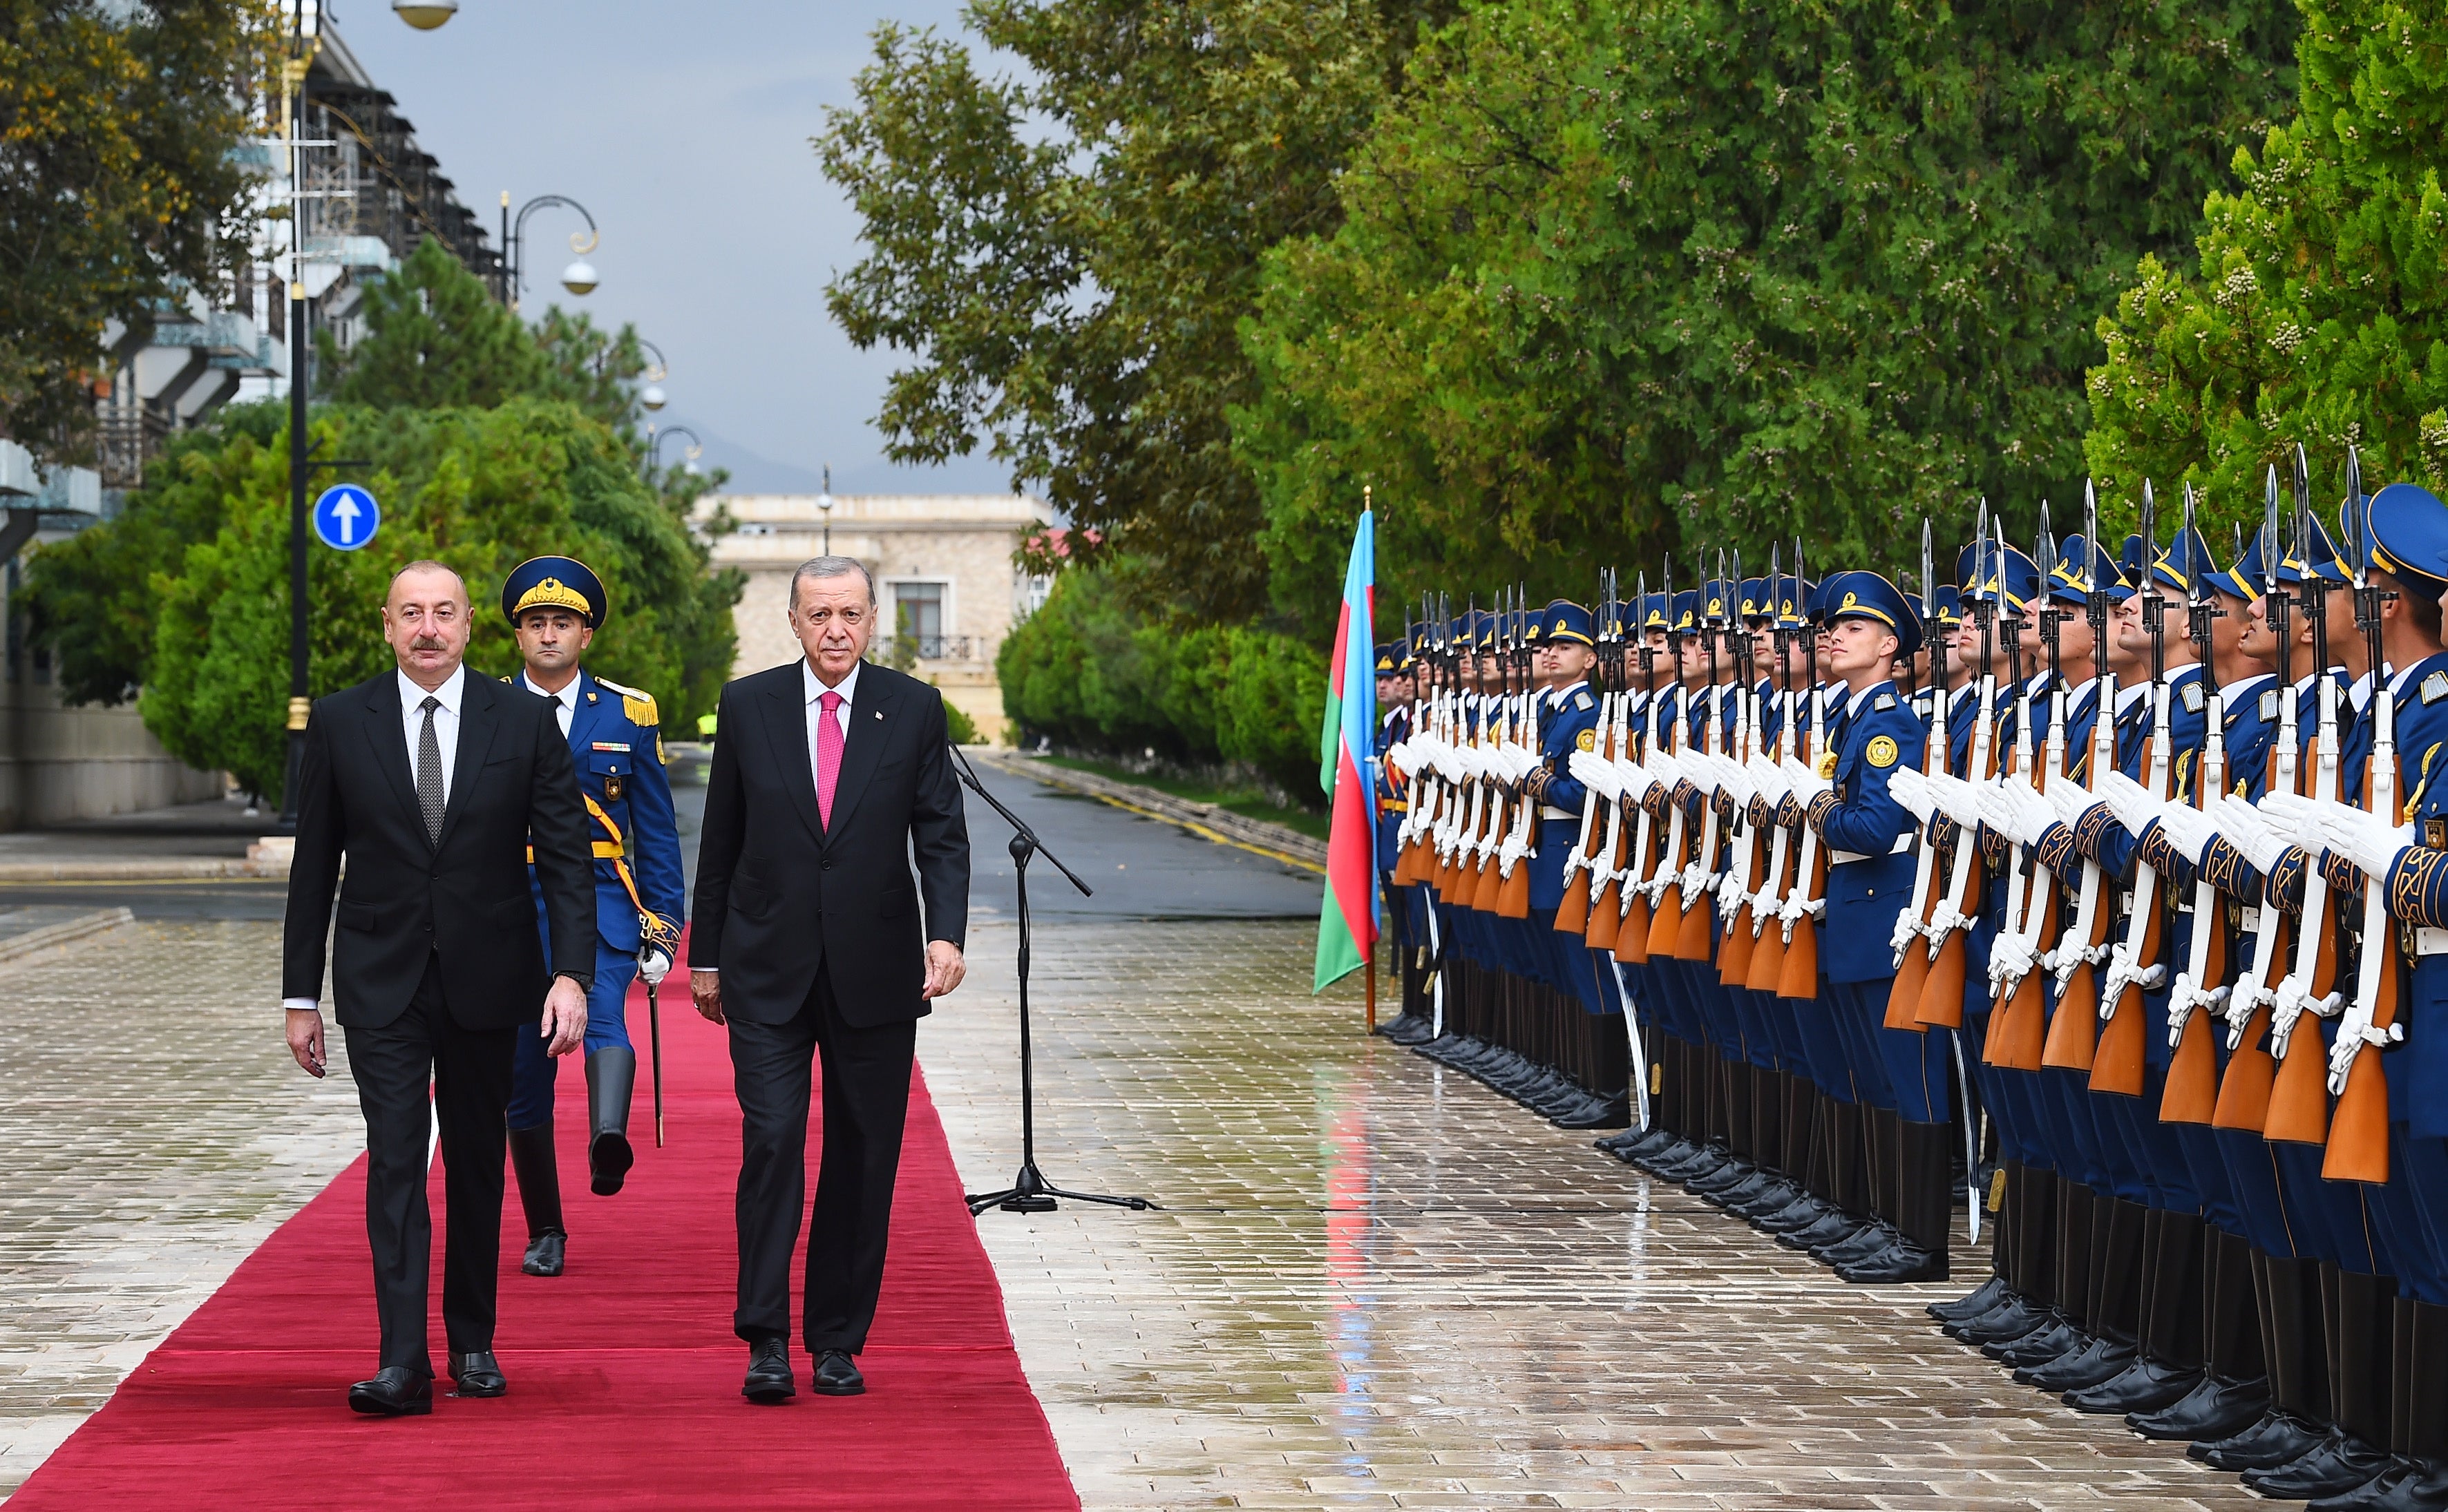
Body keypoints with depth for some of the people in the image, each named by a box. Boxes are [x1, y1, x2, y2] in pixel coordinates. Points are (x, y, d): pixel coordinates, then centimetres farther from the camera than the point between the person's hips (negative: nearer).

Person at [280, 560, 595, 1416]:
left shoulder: (524, 721, 0)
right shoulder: (340, 722, 1)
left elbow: (564, 857, -1)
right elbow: (314, 868, 4)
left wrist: (571, 974, -12)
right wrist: (301, 994, 3)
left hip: (485, 981, 1)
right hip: (381, 983, -1)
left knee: (476, 1164, 11)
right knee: (395, 1161, -10)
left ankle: (473, 1343, 25)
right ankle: (402, 1362, -15)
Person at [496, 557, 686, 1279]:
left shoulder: (627, 715, 6)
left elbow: (657, 831, 10)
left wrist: (664, 926, 4)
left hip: (601, 902, -1)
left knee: (602, 1015, -30)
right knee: (524, 1073, 2)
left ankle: (609, 1139, -53)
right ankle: (545, 1233, 14)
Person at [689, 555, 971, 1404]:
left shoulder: (913, 710, 2)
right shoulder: (748, 706, 4)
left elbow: (942, 836, 0)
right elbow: (721, 839, 9)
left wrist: (946, 935, -16)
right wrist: (706, 955, 10)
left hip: (874, 974, 1)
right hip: (769, 972, -1)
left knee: (863, 1160, 4)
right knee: (772, 1142, -10)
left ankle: (838, 1342, 13)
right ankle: (766, 1341, -7)